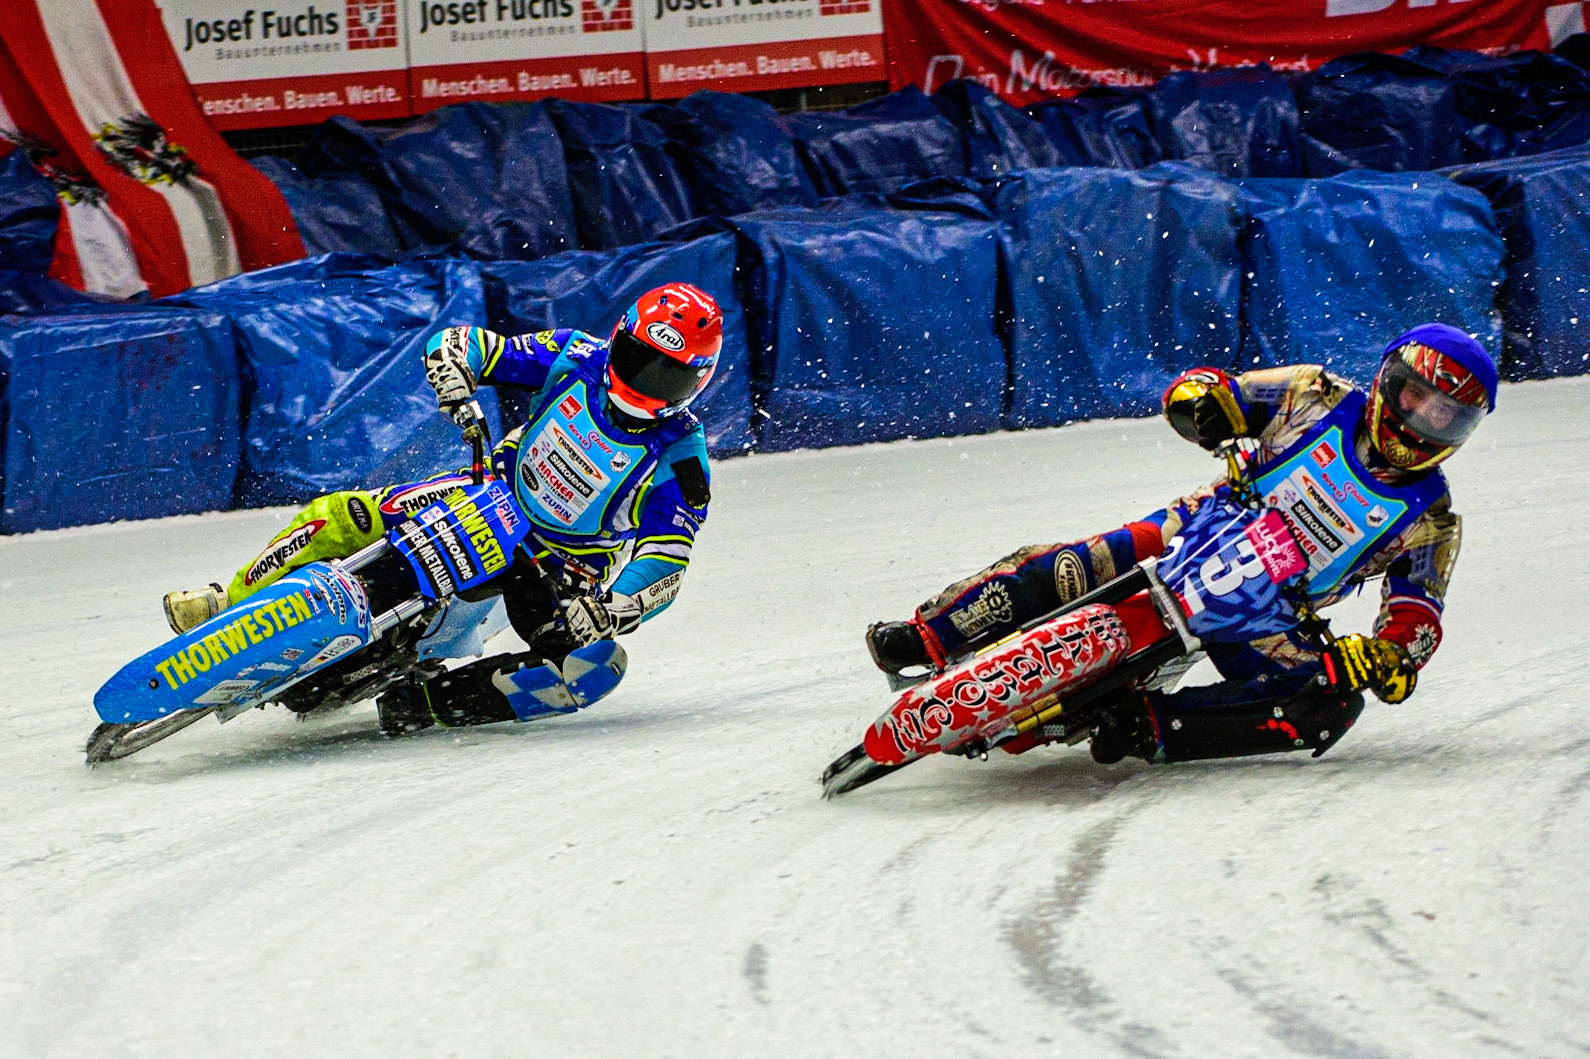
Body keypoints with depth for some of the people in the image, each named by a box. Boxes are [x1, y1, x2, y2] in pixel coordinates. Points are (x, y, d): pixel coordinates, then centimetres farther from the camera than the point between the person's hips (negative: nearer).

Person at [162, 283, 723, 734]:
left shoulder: (679, 462, -21)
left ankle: (427, 703, -26)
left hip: (559, 572, -2)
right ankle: (234, 603, 0)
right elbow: (460, 344, -5)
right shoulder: (578, 358, -11)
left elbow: (664, 567, -26)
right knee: (342, 517, -18)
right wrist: (455, 376, -28)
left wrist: (612, 613, -45)